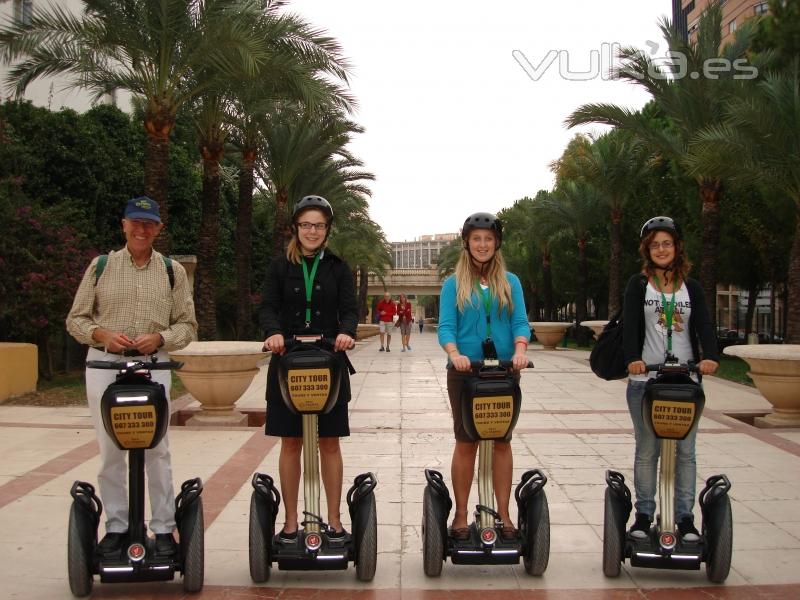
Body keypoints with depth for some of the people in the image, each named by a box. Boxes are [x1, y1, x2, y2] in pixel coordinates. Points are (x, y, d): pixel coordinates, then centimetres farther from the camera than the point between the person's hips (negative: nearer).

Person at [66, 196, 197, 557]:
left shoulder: (173, 271, 9)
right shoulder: (100, 266, 9)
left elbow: (188, 325, 10)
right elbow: (75, 320, 10)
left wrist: (160, 338, -9)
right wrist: (101, 334, -10)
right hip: (104, 365, 1)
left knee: (157, 449, -3)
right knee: (110, 450, 4)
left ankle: (163, 529, 6)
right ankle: (116, 527, 16)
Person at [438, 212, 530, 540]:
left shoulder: (510, 282, 9)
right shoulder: (454, 283, 4)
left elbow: (520, 322, 0)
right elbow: (446, 326, -5)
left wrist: (520, 349, -20)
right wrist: (454, 353, -24)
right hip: (465, 371, -1)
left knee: (502, 441, 7)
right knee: (465, 442, 4)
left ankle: (504, 515, 17)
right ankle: (461, 515, 14)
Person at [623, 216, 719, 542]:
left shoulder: (692, 288, 10)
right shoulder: (638, 285, 4)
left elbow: (704, 325, -3)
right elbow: (630, 325, -10)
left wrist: (710, 356, -23)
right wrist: (633, 358, -28)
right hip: (645, 379, -2)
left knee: (685, 451, 5)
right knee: (646, 451, 5)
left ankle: (685, 518, 14)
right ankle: (643, 515, 15)